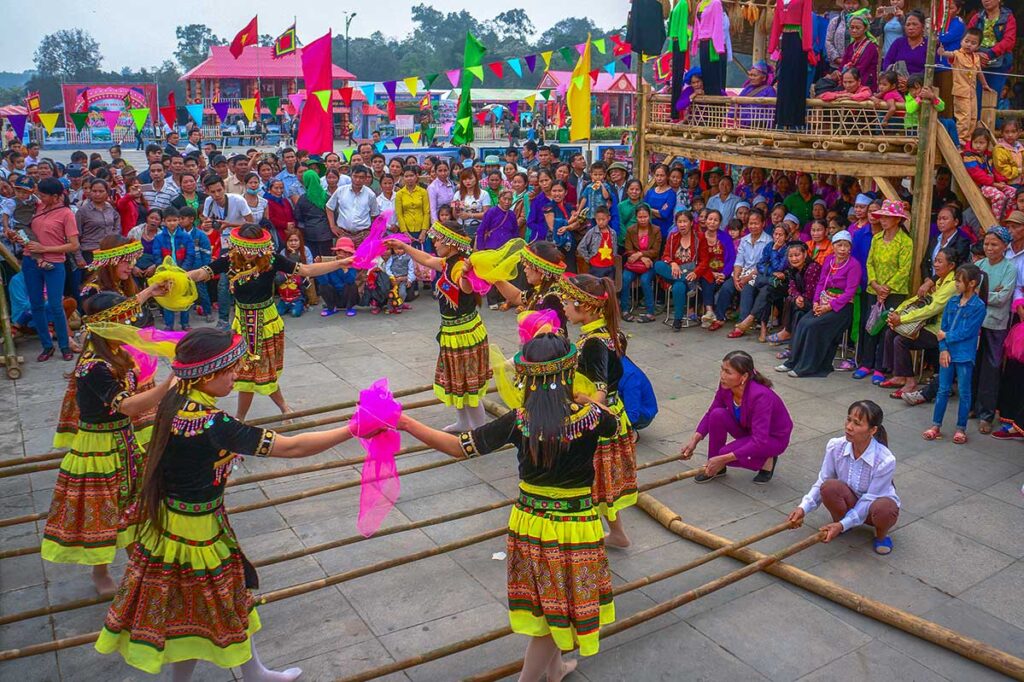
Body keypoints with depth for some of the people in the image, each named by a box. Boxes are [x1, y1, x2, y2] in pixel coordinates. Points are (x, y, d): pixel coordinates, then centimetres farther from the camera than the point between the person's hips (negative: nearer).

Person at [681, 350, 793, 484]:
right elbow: (711, 413, -3)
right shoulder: (726, 386, -18)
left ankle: (766, 461, 1)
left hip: (774, 438, -6)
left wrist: (724, 459, -38)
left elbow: (760, 442, -37)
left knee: (726, 453, -27)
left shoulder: (760, 396, -36)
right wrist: (694, 440, -16)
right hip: (748, 430, 6)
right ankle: (715, 467, -5)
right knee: (717, 415, -21)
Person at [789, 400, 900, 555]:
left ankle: (881, 535, -2)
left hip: (874, 504, -2)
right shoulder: (835, 447, -20)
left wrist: (843, 525, -32)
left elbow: (869, 500, -24)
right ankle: (838, 520, 0)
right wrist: (803, 508, -25)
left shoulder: (885, 461, -29)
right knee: (829, 486, -32)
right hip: (850, 501, 2)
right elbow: (821, 482, -11)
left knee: (883, 508, -38)